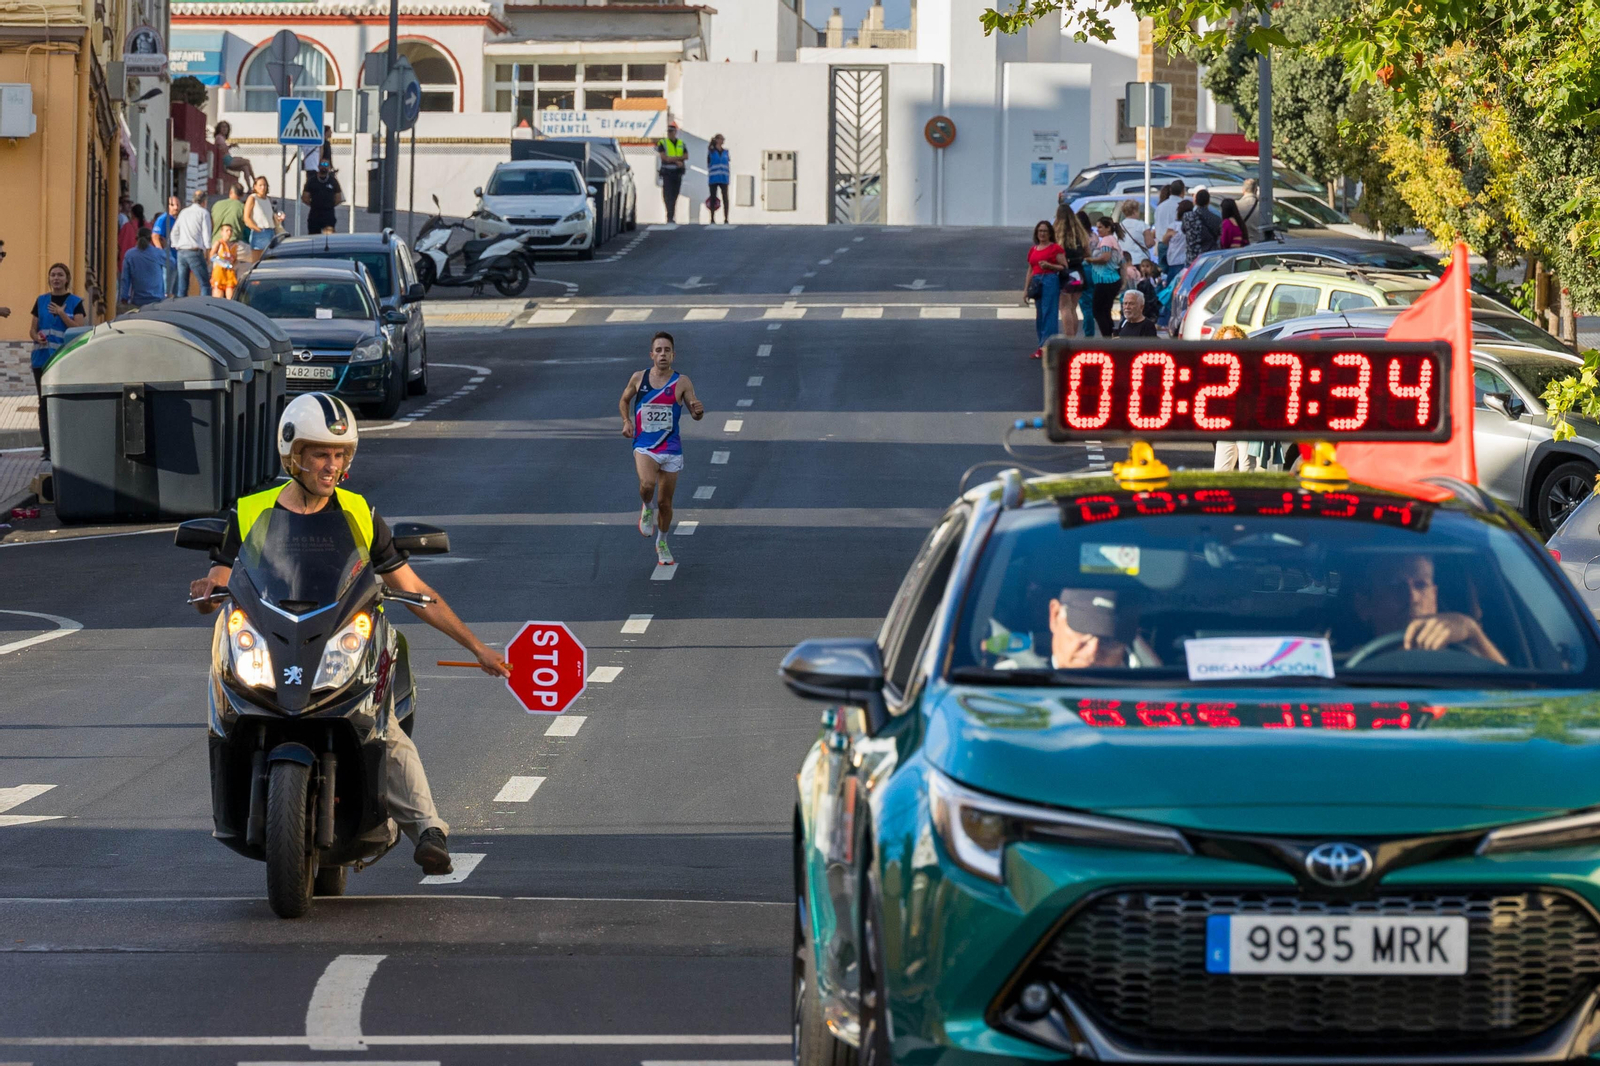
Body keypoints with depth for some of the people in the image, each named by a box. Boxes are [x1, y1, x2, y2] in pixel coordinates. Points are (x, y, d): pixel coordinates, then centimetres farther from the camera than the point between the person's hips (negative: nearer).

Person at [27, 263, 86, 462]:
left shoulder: (75, 303, 3)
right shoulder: (41, 301, 12)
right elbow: (32, 329, 13)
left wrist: (62, 314, -18)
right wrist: (37, 337, -9)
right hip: (42, 359, 3)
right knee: (45, 403, 1)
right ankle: (47, 447, 3)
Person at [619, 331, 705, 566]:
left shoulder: (682, 382, -4)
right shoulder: (639, 378, 0)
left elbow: (695, 415, -3)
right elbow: (624, 400, 17)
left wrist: (699, 411, -27)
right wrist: (627, 421, 0)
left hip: (671, 448, 1)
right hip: (644, 447, -1)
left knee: (665, 502, 8)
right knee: (647, 484, -30)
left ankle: (662, 542, 32)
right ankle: (647, 509, 4)